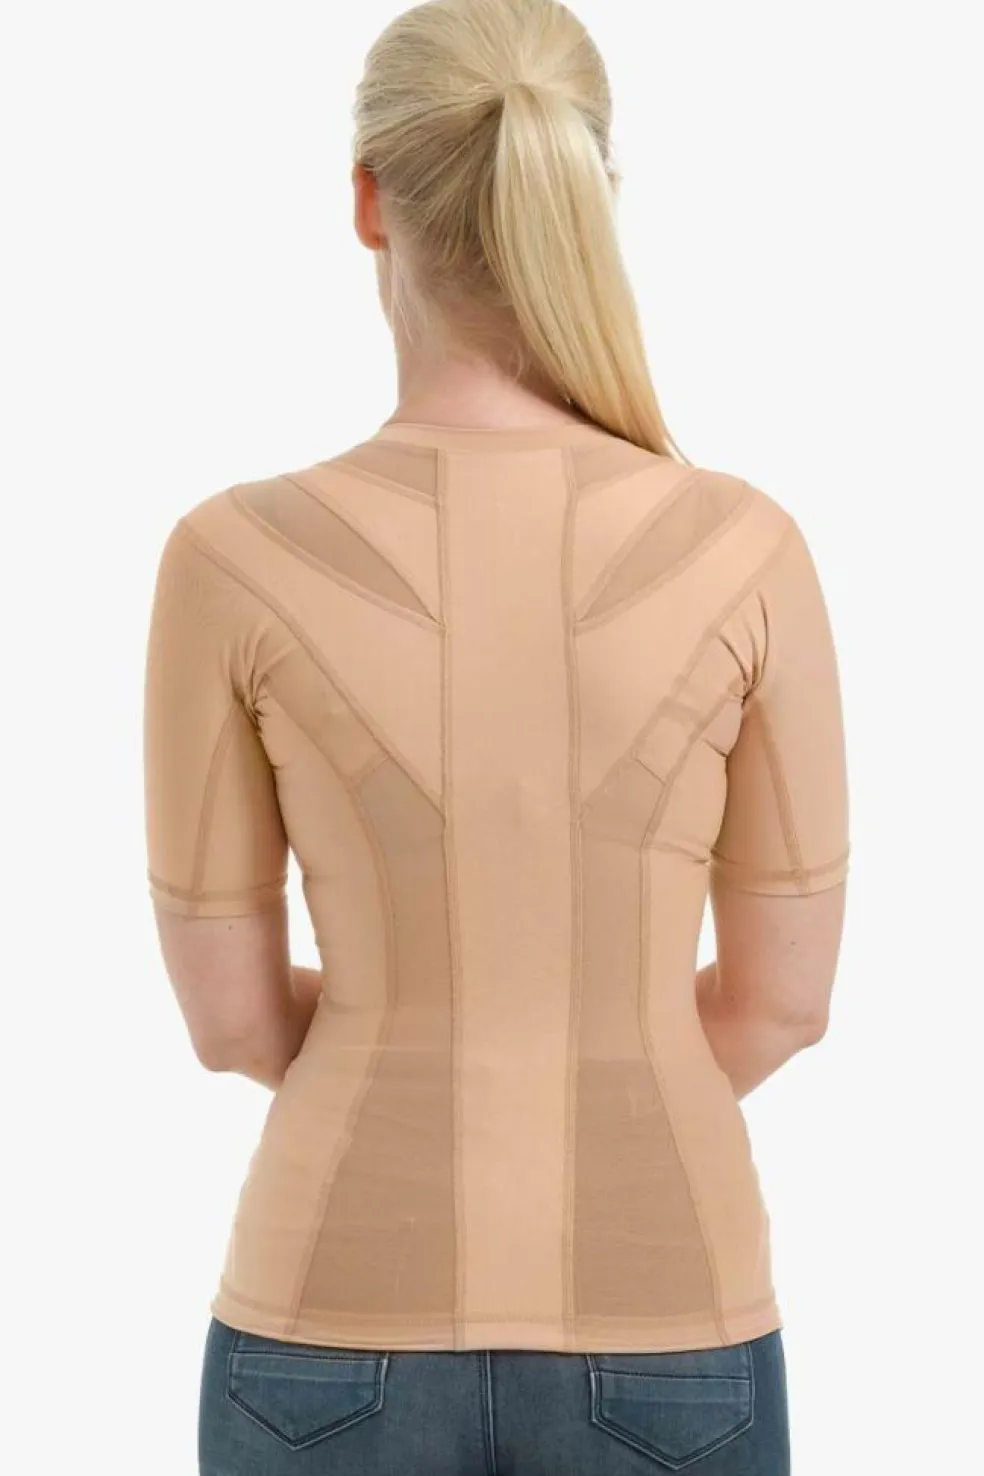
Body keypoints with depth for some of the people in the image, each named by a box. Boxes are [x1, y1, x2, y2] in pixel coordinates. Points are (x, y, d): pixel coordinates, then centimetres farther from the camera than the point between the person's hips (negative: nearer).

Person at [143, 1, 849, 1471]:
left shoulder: (232, 558, -13)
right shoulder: (746, 550, -12)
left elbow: (230, 1012, -4)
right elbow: (784, 996, -3)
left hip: (344, 1328, 0)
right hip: (655, 1333, 1)